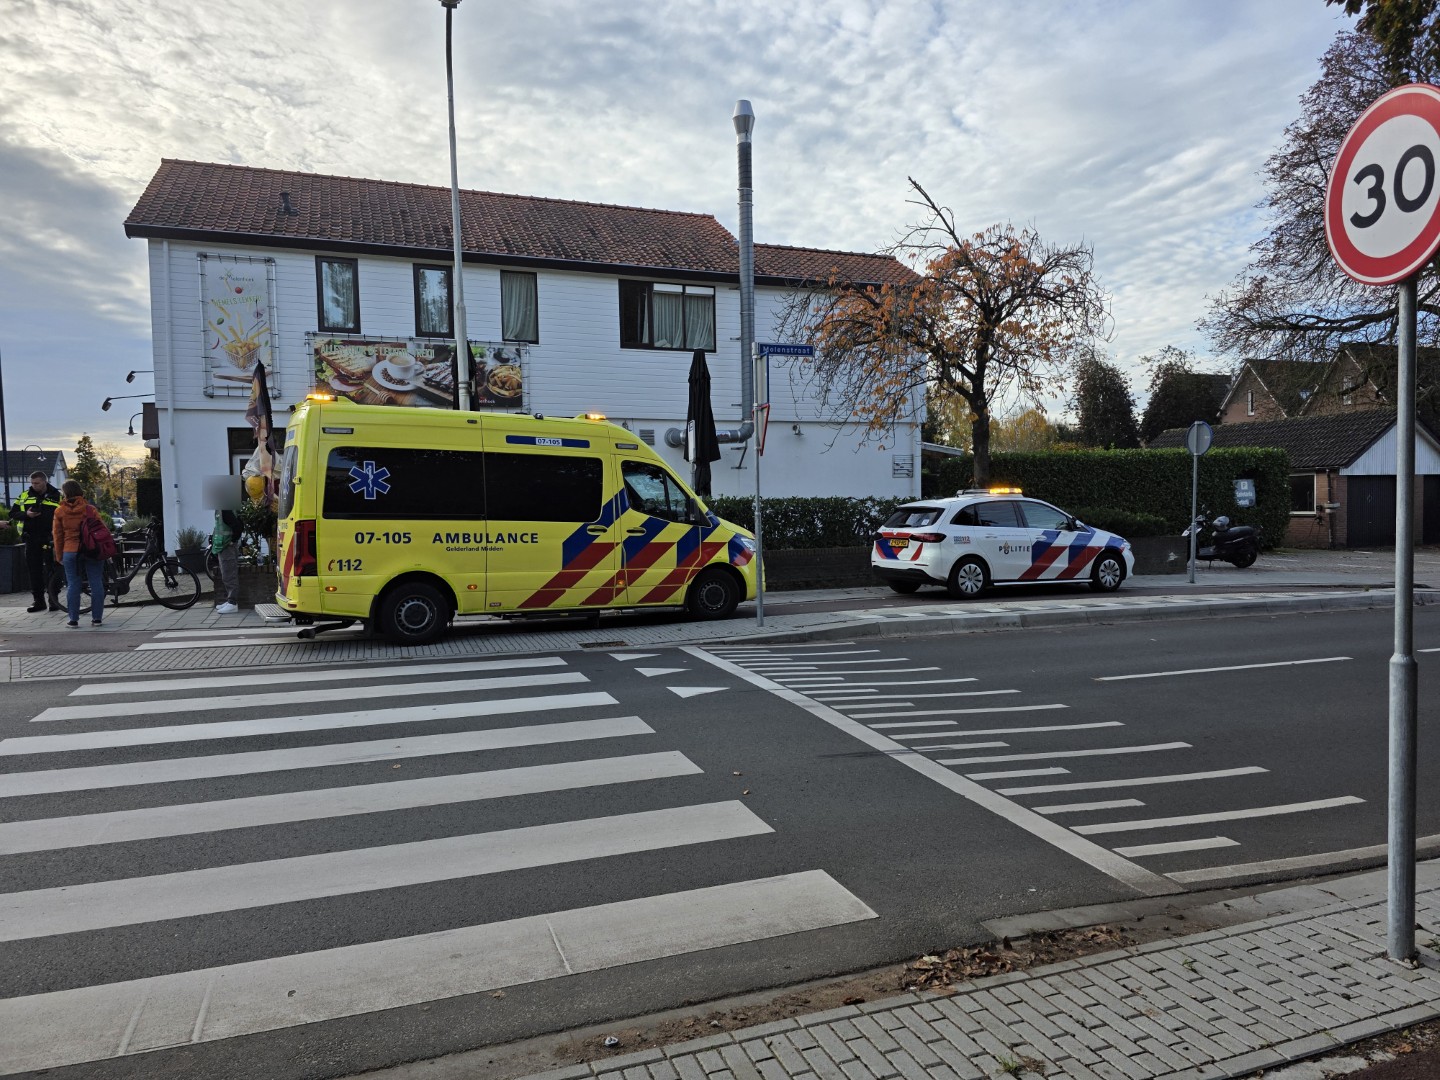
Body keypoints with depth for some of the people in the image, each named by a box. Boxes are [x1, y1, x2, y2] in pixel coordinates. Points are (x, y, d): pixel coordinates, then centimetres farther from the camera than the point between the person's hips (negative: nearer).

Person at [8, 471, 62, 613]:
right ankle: (39, 601, 13)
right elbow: (13, 513, 12)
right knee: (34, 570, 6)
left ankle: (54, 600, 4)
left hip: (49, 539, -3)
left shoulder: (56, 496, 3)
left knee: (51, 570, -3)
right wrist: (26, 514, -9)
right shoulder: (25, 495, 10)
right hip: (31, 538, 3)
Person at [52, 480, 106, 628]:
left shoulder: (59, 511, 0)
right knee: (96, 584, 4)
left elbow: (58, 535, 5)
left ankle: (73, 619, 6)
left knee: (73, 585, 6)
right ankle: (97, 618, 4)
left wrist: (59, 556, 13)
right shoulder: (89, 509, -2)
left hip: (70, 552, 1)